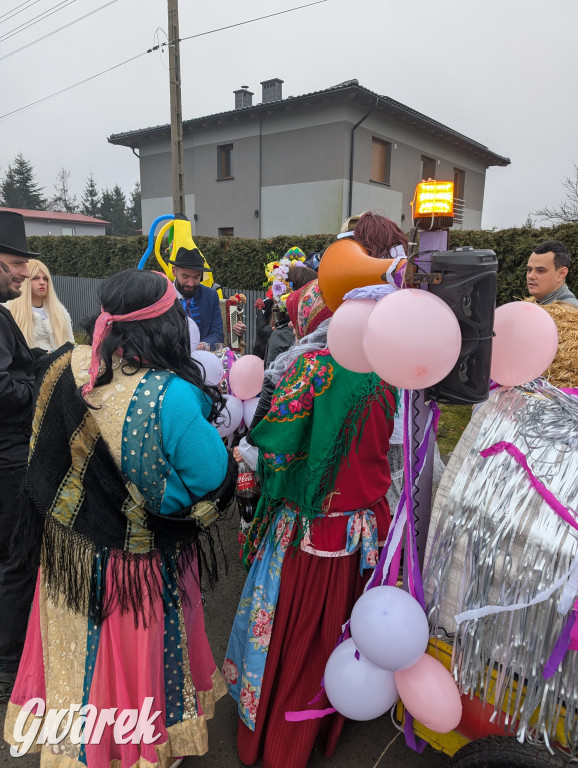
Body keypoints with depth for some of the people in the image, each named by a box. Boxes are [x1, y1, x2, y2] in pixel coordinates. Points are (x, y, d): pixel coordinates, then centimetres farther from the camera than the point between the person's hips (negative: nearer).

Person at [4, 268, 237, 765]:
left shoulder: (65, 369, -12)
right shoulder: (170, 395, -31)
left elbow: (43, 457, 3)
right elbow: (213, 479, -22)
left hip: (67, 549, 6)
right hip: (138, 564, -5)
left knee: (82, 652, 27)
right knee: (134, 653, 20)